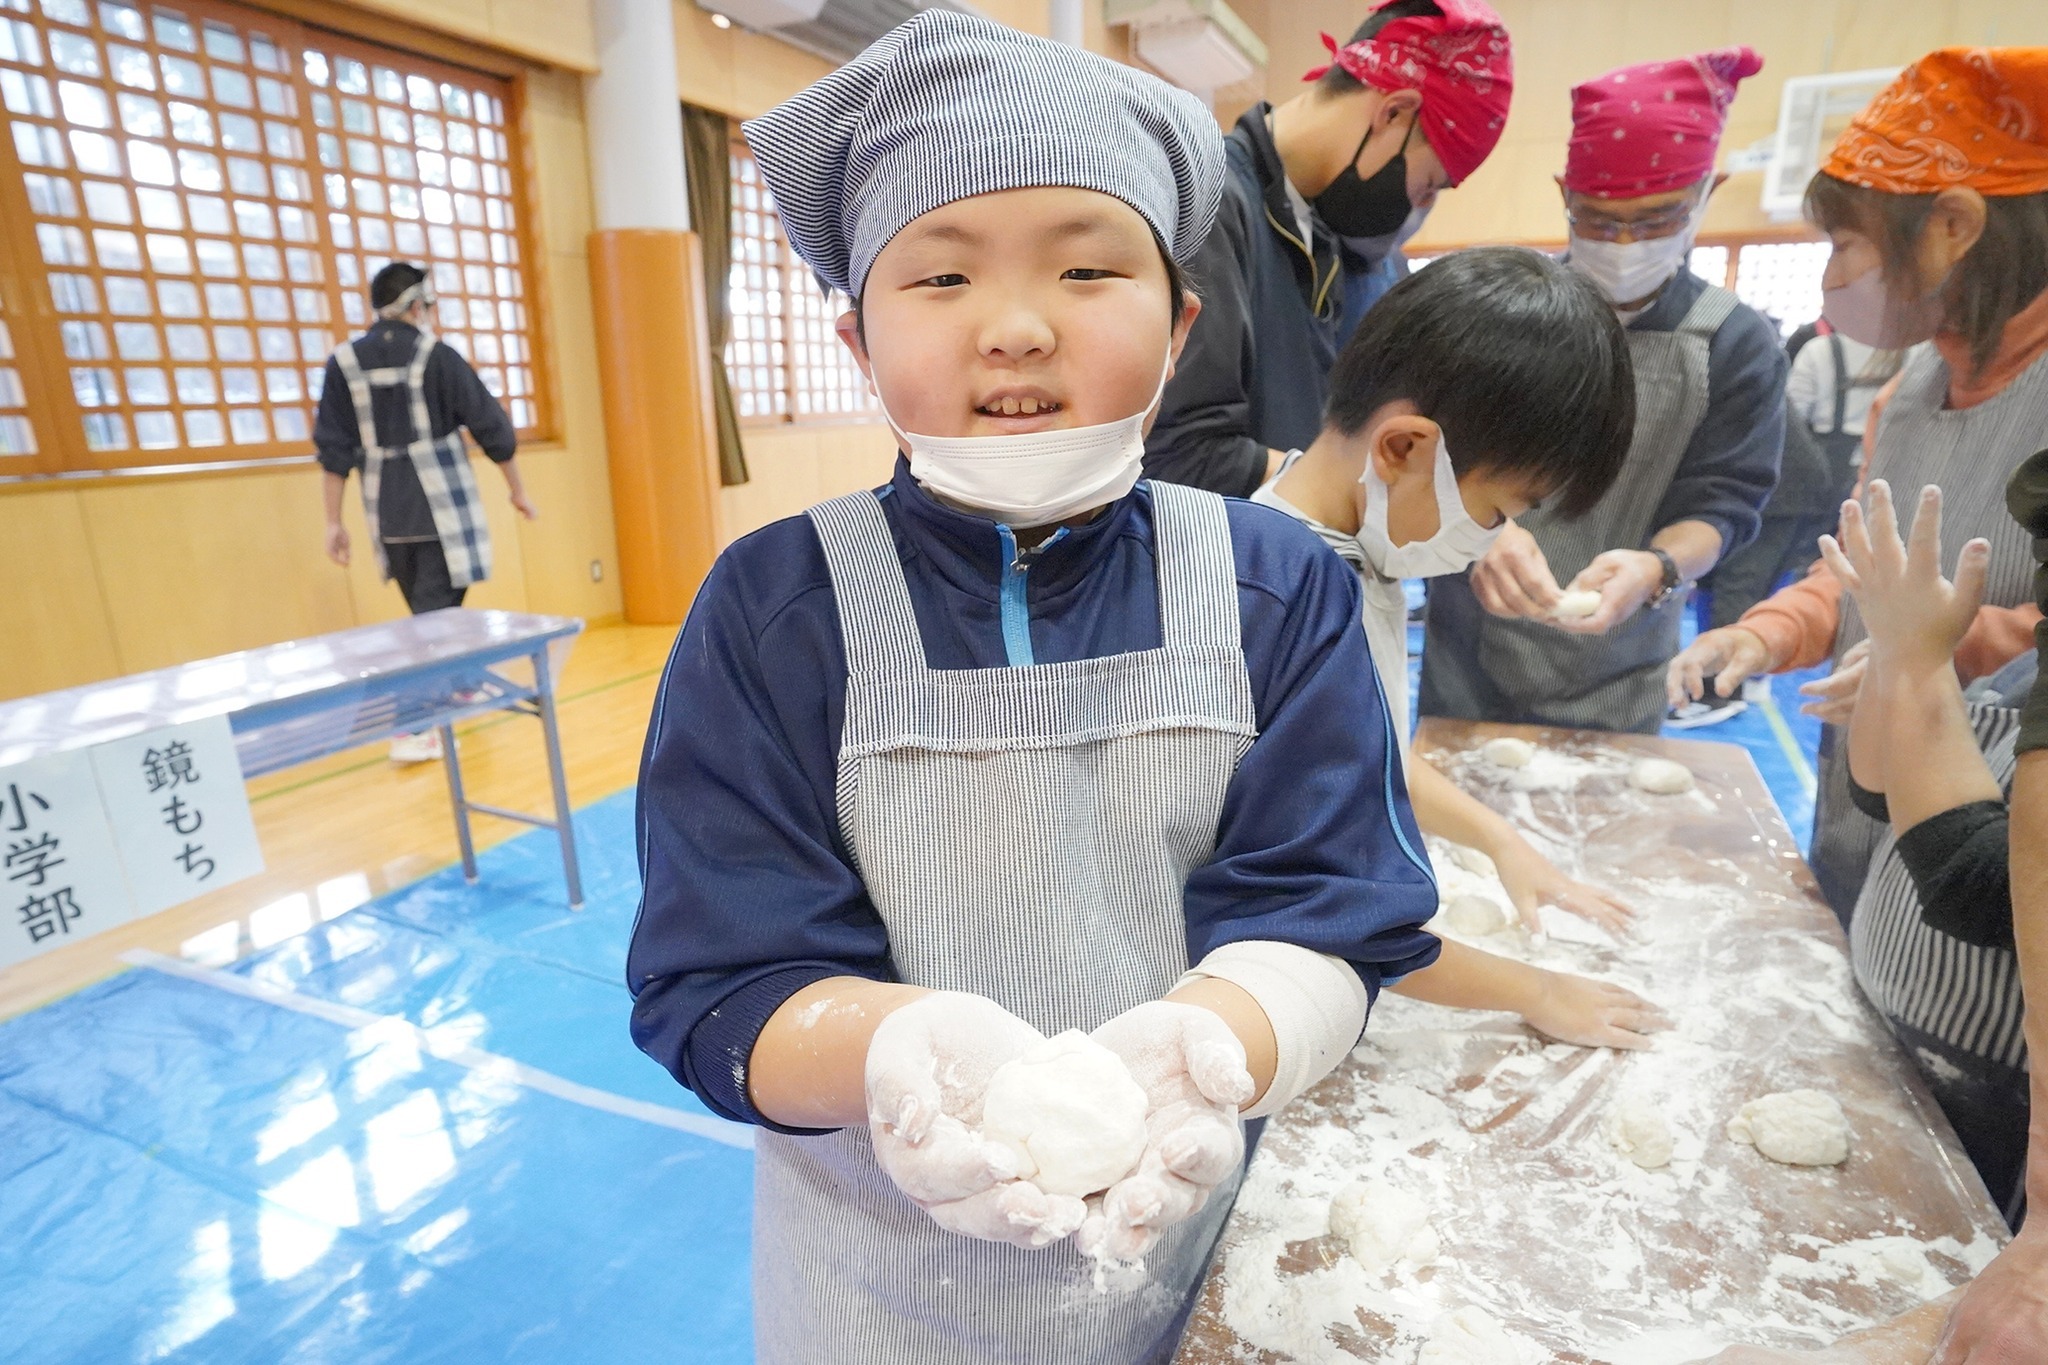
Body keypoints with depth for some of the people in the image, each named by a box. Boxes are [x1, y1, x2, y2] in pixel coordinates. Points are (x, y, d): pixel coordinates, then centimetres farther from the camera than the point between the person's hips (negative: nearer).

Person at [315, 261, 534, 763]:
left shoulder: (344, 362, 4)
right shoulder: (437, 356, -5)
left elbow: (334, 449, 3)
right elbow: (492, 428, -2)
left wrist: (334, 522, 8)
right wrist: (517, 489, 12)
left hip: (388, 515, 4)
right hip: (441, 508, -4)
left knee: (430, 611, 20)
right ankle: (412, 730, -7)